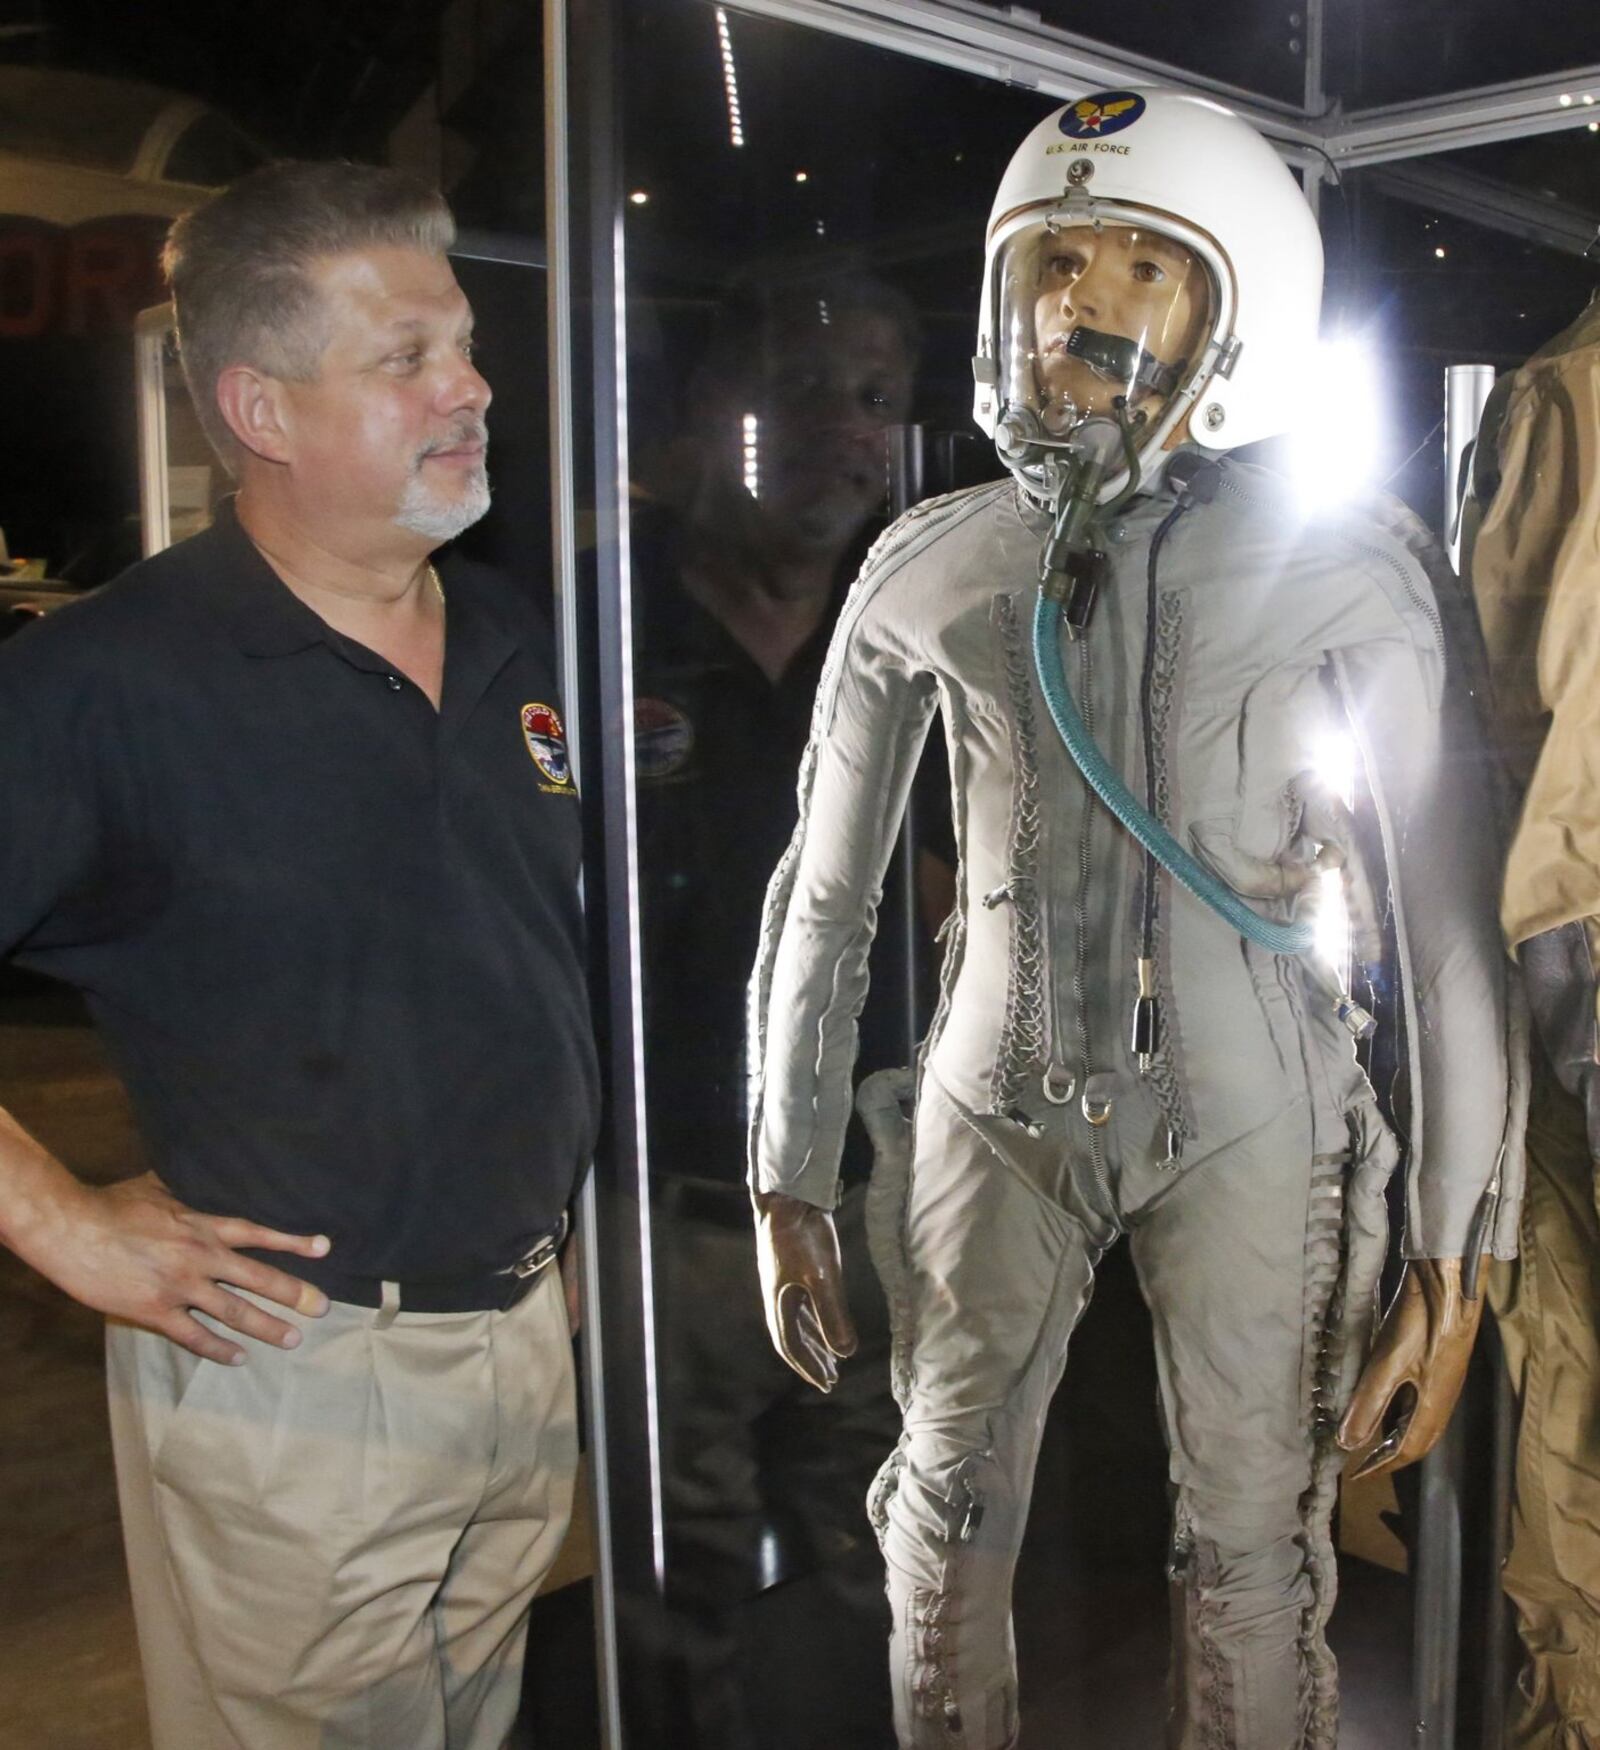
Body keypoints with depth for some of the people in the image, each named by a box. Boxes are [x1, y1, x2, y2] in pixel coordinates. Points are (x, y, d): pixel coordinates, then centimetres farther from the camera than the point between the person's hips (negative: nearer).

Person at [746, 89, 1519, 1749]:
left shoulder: (1343, 565, -9)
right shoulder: (928, 568, -2)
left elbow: (1454, 919, -7)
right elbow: (821, 894, 3)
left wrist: (1455, 1259, -8)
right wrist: (786, 1189, 5)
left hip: (1248, 1117, -2)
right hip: (997, 1106, 2)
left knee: (1251, 1550, 8)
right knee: (946, 1520, 15)